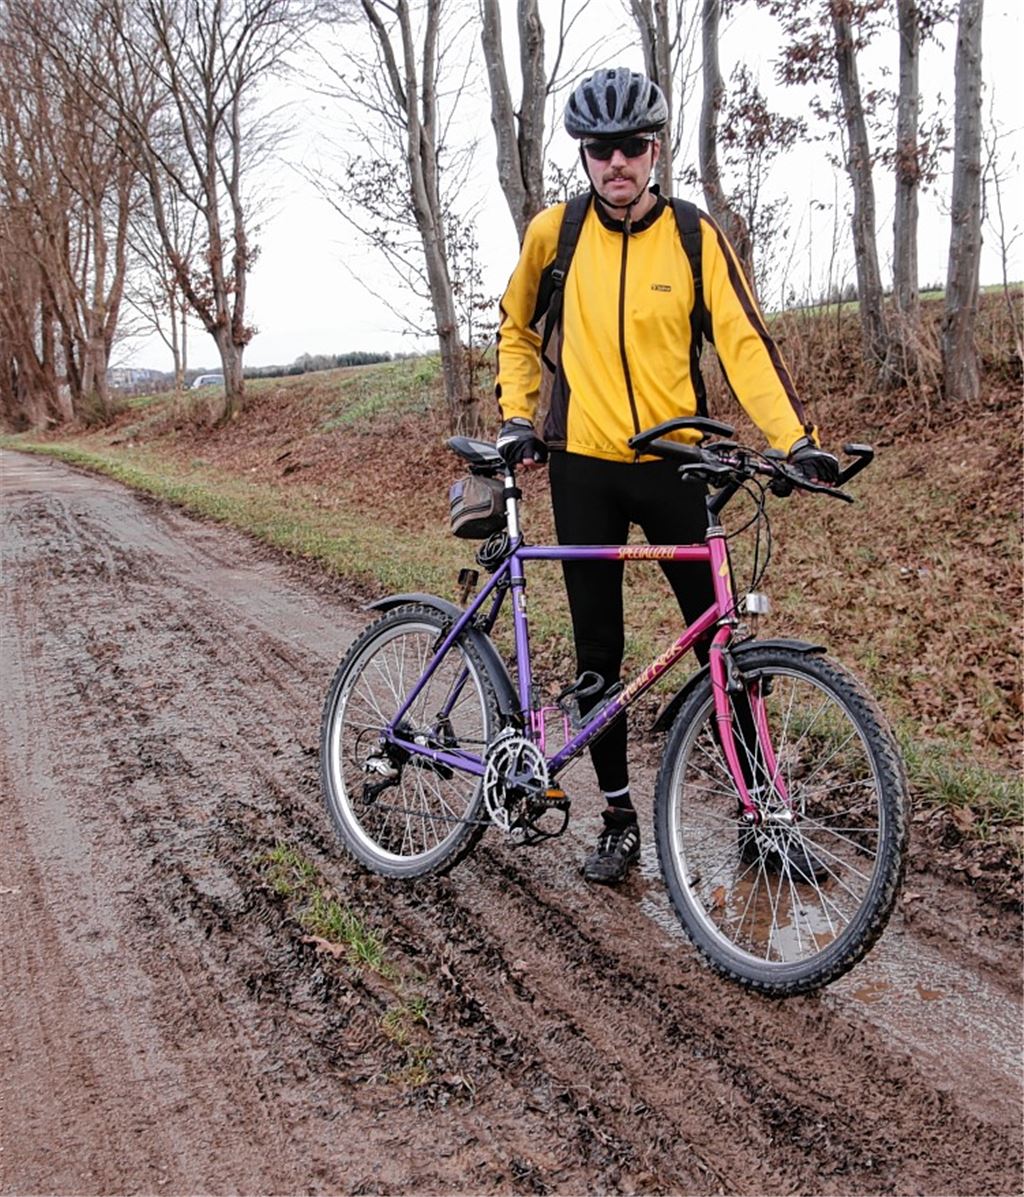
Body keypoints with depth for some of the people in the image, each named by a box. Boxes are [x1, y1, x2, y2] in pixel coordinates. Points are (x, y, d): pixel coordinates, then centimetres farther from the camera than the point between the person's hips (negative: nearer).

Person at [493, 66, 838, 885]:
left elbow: (743, 340, -10)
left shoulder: (694, 235, -3)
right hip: (584, 469, 1)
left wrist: (797, 438, -22)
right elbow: (517, 330, 15)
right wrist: (517, 419, 5)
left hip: (672, 464, -1)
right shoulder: (555, 231, 1)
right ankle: (620, 818, 19)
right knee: (598, 651, 5)